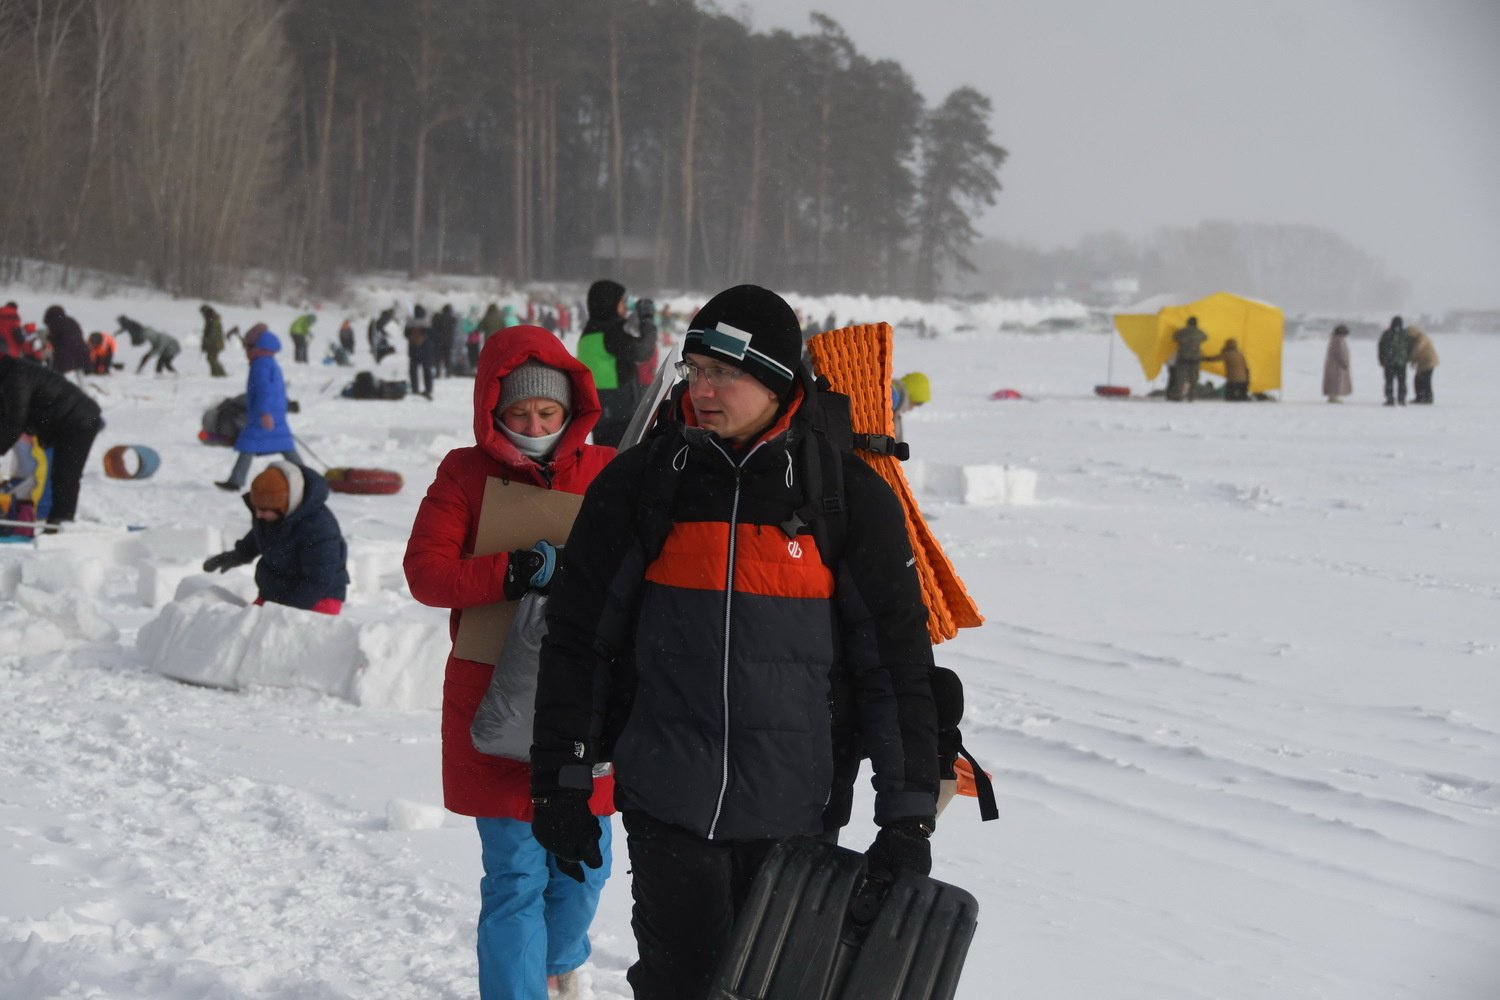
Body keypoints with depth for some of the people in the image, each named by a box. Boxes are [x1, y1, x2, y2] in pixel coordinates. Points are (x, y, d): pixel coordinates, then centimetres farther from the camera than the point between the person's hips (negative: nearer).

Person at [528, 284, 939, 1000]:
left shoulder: (850, 497, -1)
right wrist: (560, 780, 4)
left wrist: (908, 818, -2)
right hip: (666, 805, 0)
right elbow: (576, 638, 7)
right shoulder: (639, 484, 1)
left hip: (796, 814, 0)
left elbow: (899, 664, 2)